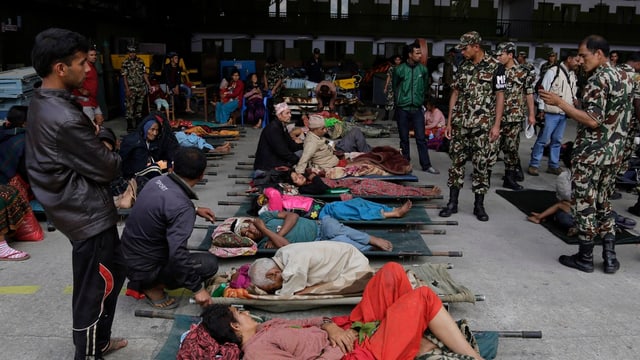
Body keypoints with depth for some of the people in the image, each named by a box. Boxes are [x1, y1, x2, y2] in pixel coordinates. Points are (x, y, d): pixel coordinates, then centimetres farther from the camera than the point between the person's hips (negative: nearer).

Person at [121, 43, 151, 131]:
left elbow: (144, 74, 11)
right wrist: (127, 89, -13)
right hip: (131, 89, -4)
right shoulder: (126, 62, -3)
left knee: (139, 106, 11)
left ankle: (139, 124, 20)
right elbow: (124, 76, -6)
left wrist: (149, 85, 5)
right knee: (130, 107, -4)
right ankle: (130, 126, 1)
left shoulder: (140, 61, 9)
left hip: (141, 88, 4)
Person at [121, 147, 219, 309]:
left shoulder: (158, 181, -4)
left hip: (127, 257, 8)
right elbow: (177, 255, -31)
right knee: (210, 263, -2)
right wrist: (197, 288, -21)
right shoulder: (182, 208, -28)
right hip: (144, 268, -7)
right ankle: (153, 287, -2)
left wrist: (195, 210, 18)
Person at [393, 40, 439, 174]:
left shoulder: (423, 69, 1)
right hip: (402, 109, -1)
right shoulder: (399, 70, -5)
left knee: (421, 138, -1)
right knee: (404, 139, 8)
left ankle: (426, 165, 3)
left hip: (417, 109, 1)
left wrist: (420, 99, 14)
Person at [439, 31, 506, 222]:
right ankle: (452, 202, 13)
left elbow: (500, 96, -4)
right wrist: (449, 122, 8)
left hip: (483, 125, -4)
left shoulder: (495, 66, -4)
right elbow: (455, 94, 12)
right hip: (460, 124, 4)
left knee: (481, 165, 2)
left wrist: (496, 125, -10)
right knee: (456, 161, 5)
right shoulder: (462, 67, 8)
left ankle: (479, 205, 12)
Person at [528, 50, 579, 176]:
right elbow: (543, 90, -11)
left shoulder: (573, 75, 13)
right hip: (551, 113, -7)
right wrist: (541, 109, -12)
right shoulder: (553, 71, -11)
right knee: (543, 140, -2)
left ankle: (554, 165, 21)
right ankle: (533, 165, 6)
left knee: (557, 140, 13)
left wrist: (574, 99, 2)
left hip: (564, 114, 7)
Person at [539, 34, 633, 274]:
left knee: (584, 204, 3)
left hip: (590, 153, -8)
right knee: (603, 202, 18)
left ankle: (585, 257, 12)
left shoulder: (598, 80, -16)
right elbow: (624, 119, 17)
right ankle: (609, 257, 17)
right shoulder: (625, 78, 11)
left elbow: (593, 121, -23)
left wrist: (559, 103, -23)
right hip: (614, 153, 8)